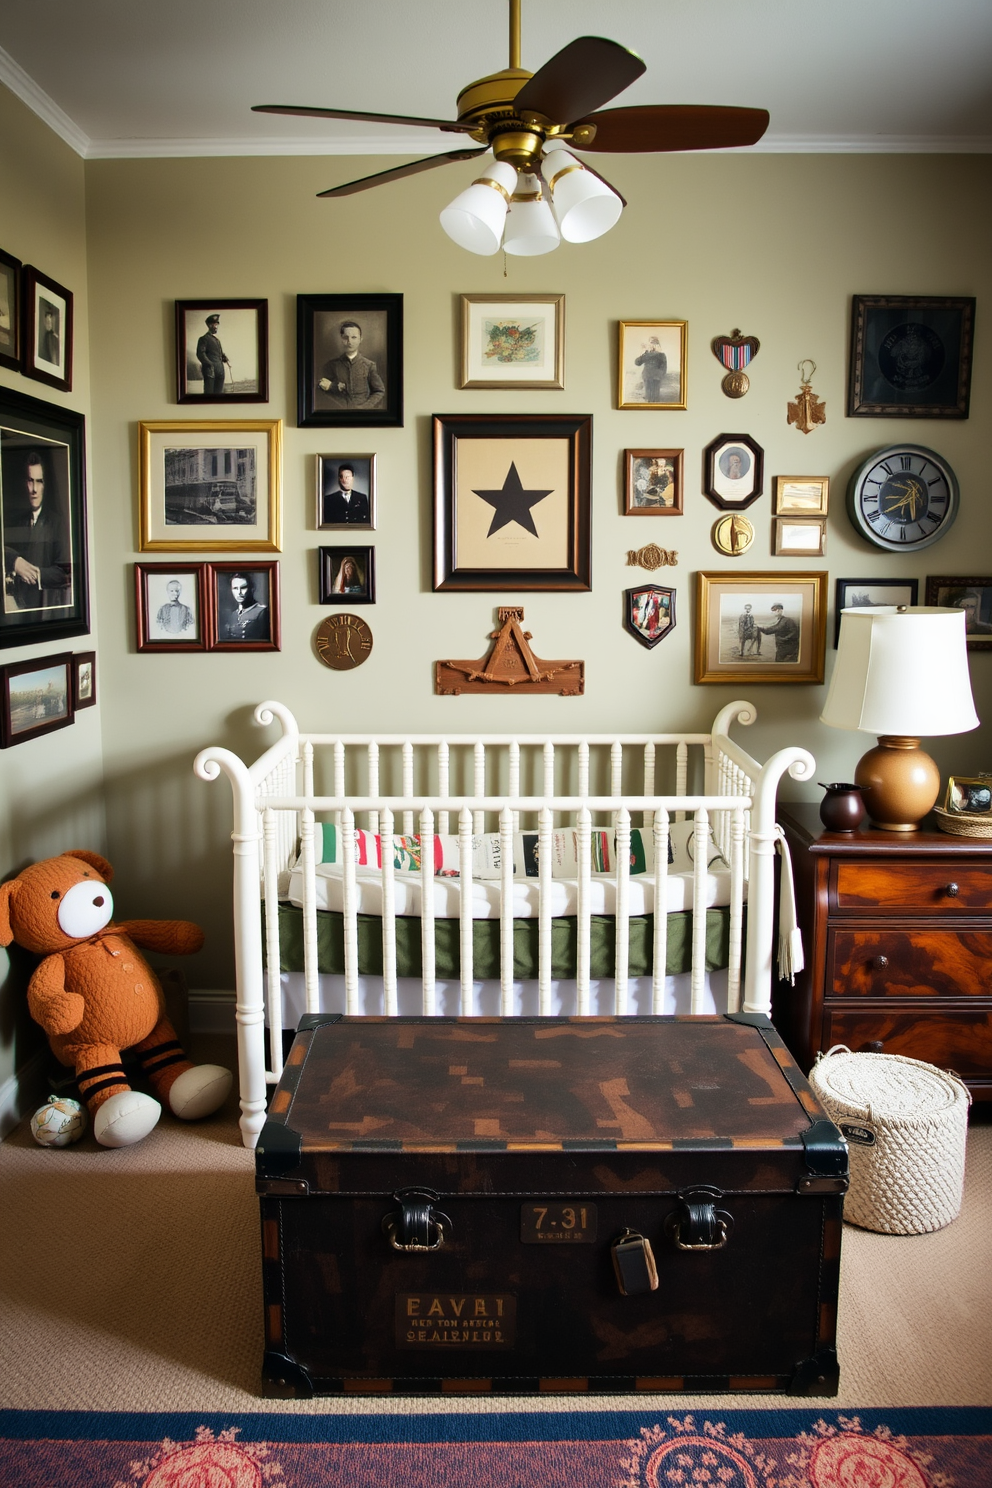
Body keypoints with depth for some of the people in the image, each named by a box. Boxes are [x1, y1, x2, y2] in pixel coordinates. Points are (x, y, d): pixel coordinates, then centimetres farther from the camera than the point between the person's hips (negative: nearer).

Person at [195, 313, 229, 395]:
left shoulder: (217, 339, 24)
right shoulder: (204, 339, 0)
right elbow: (200, 354, -10)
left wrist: (226, 360, 6)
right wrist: (210, 364, -20)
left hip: (220, 370, 7)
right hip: (210, 370, -7)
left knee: (219, 392, 5)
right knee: (209, 393, -8)